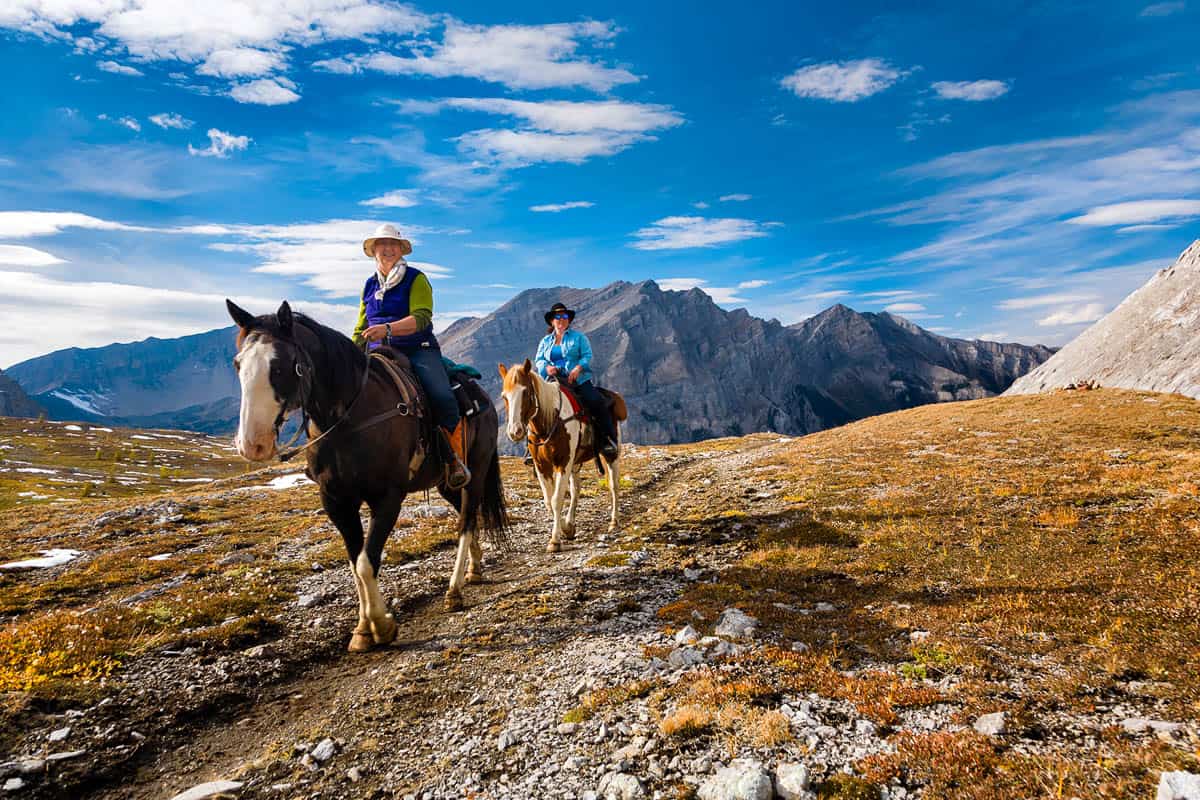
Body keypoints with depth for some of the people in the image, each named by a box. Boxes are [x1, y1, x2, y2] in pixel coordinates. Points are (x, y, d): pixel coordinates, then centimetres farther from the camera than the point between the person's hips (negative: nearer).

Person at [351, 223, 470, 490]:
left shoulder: (416, 279, 2)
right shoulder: (369, 285, 19)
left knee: (442, 396, -29)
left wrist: (387, 329, -30)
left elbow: (421, 318, -14)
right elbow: (361, 328, 26)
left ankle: (457, 461, -15)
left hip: (419, 350, -4)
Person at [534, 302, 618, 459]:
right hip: (554, 381, 2)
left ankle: (609, 441, -17)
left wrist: (578, 368, -20)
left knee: (597, 403, -25)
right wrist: (547, 367, -12)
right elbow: (538, 360, 12)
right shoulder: (545, 341, 20)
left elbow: (587, 356, 0)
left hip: (579, 380, -2)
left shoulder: (578, 337, 11)